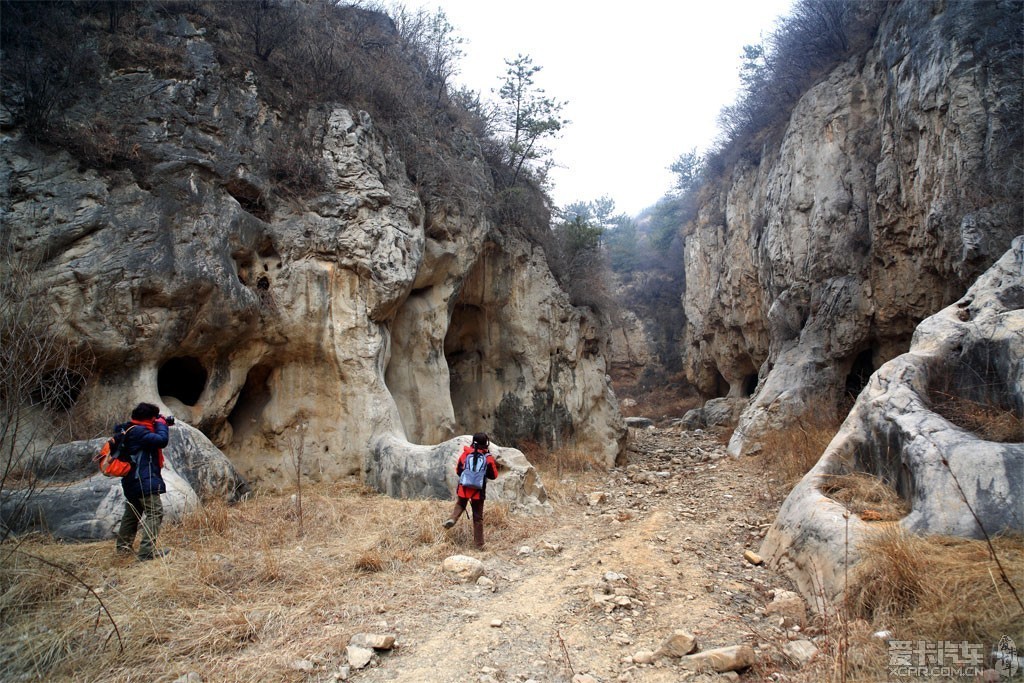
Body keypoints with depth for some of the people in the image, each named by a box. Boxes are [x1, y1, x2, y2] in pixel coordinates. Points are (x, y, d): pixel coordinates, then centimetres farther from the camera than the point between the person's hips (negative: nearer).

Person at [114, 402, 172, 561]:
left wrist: (161, 424, 8)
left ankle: (123, 547, 34)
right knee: (155, 513, -11)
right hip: (144, 481, -11)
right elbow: (162, 440, -28)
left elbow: (153, 439, 23)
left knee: (132, 514, 22)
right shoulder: (138, 431, -18)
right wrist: (161, 423, -11)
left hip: (132, 481, 11)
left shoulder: (130, 430, 14)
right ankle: (147, 551, -15)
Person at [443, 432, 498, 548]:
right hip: (478, 491, -1)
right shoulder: (488, 457, -6)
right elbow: (494, 476, 2)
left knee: (460, 505, 28)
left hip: (464, 488, 1)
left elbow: (458, 470, 9)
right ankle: (479, 543, 13)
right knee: (478, 517, 10)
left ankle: (452, 519, -2)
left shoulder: (466, 453, -2)